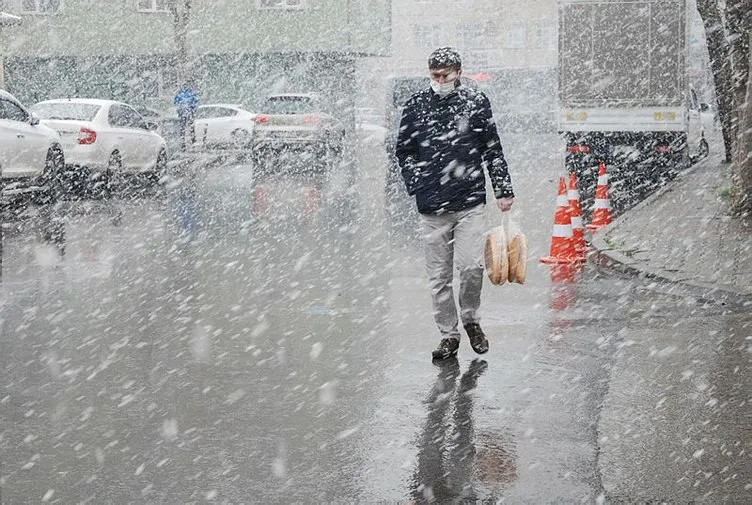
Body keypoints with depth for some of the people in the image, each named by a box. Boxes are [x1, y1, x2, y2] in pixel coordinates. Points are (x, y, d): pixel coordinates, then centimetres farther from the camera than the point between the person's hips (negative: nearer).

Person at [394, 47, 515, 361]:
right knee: (439, 276, 5)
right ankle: (448, 335, 18)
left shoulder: (476, 101, 4)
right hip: (432, 208, 2)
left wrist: (503, 190, 7)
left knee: (471, 267, -11)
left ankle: (471, 320, 16)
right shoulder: (416, 106, 6)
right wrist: (416, 185, 6)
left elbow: (493, 149, 9)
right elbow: (403, 151, 16)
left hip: (470, 204, -1)